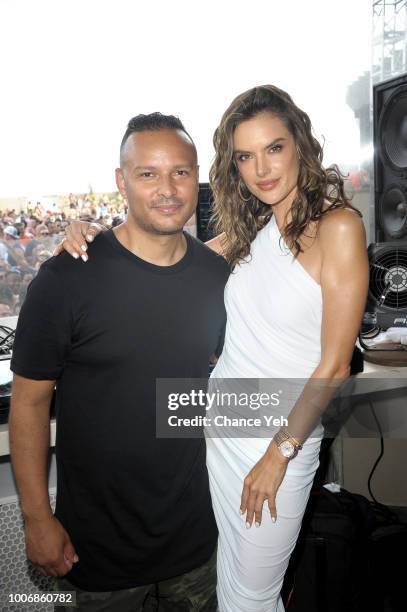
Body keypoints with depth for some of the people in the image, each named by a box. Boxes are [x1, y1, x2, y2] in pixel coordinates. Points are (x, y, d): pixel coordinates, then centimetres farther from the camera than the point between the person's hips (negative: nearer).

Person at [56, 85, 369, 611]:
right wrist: (97, 236, -1)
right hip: (218, 422, 5)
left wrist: (278, 455, -11)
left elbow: (334, 365, -15)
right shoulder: (252, 226, 4)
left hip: (282, 435, -5)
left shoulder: (337, 226, -15)